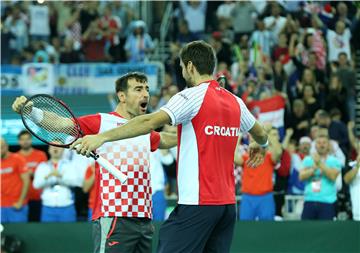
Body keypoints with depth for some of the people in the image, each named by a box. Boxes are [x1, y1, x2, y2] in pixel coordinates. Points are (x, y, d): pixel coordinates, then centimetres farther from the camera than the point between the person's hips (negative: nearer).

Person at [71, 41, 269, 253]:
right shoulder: (235, 102, 13)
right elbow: (260, 133, 31)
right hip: (228, 203, 8)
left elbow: (151, 122, -23)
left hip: (197, 203, -7)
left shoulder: (193, 96, -9)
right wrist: (261, 146, 56)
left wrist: (102, 137, -27)